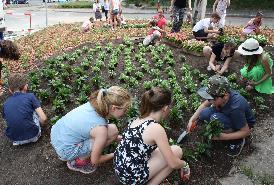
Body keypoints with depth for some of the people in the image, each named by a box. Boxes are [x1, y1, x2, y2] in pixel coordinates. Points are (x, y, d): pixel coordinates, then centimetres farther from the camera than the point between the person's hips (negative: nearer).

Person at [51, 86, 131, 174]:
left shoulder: (95, 104, -8)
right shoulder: (101, 129, -26)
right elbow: (94, 160, -12)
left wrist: (117, 138, 14)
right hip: (65, 151, -7)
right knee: (112, 130, -16)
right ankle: (79, 161, 2)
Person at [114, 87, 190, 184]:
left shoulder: (140, 119, 2)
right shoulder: (157, 129, -22)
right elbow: (173, 164, -16)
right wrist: (185, 165, 8)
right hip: (132, 177, -8)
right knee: (177, 151, 0)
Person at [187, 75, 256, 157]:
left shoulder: (235, 108, -39)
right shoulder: (217, 94, -24)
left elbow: (246, 131, -26)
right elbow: (204, 105, -3)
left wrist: (223, 137, -31)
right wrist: (192, 120, -11)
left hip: (244, 124, -5)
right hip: (228, 116, 6)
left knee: (215, 118, -33)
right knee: (203, 114, -17)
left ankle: (237, 139, -7)